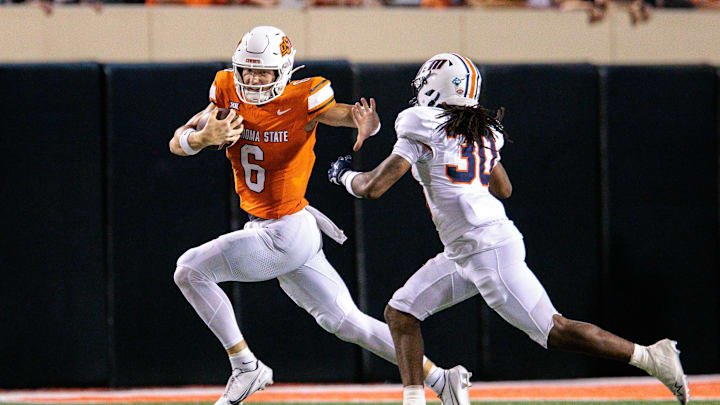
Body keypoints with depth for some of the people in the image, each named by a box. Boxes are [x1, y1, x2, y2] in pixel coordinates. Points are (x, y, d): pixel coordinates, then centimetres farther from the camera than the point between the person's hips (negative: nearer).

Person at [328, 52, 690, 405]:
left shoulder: (425, 127, -10)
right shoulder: (482, 132, 14)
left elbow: (373, 188, -11)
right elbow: (503, 189, 28)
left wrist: (346, 175, 10)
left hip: (490, 250, -9)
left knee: (554, 331, -8)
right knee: (399, 312, 11)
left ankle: (650, 357, -6)